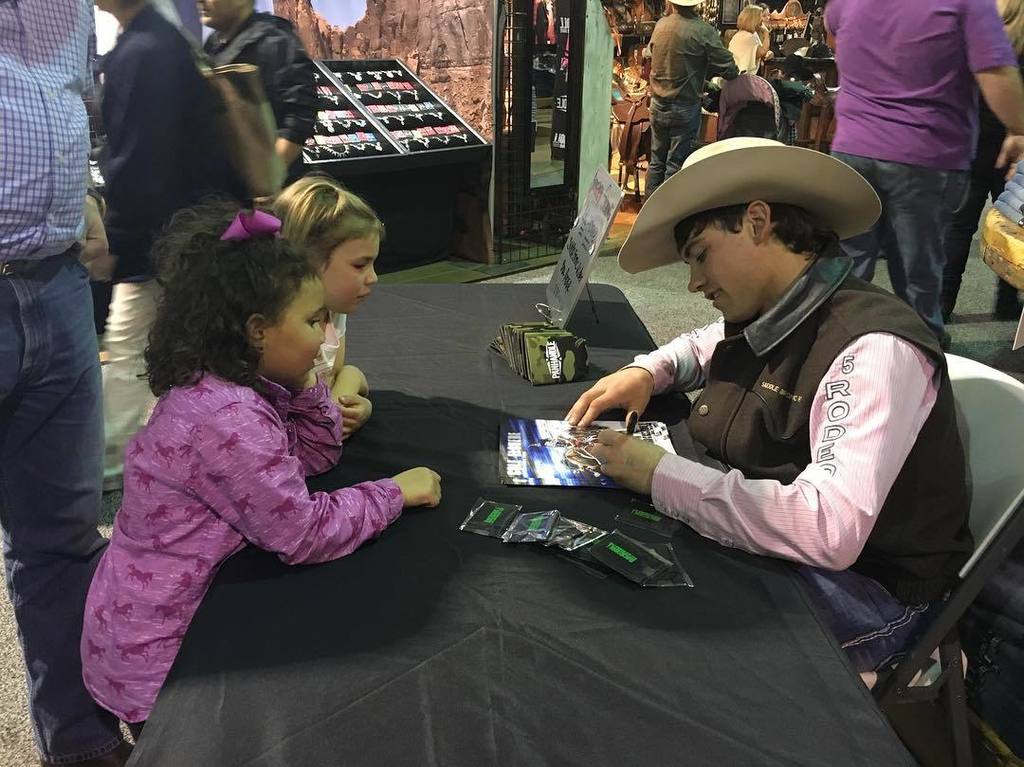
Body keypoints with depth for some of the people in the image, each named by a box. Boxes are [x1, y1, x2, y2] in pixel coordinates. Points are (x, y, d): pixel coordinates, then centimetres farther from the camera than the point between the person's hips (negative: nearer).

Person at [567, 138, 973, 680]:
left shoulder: (873, 351, -26)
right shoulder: (767, 318, 0)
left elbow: (829, 530, -37)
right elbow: (708, 346, 25)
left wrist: (659, 475, -30)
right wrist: (647, 371, 2)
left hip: (865, 587, -8)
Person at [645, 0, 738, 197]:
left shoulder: (660, 24, -1)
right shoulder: (703, 31, -17)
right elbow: (727, 66, -13)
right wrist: (735, 74, 9)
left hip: (658, 104, 5)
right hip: (685, 107, -5)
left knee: (656, 161, 14)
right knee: (676, 165, 3)